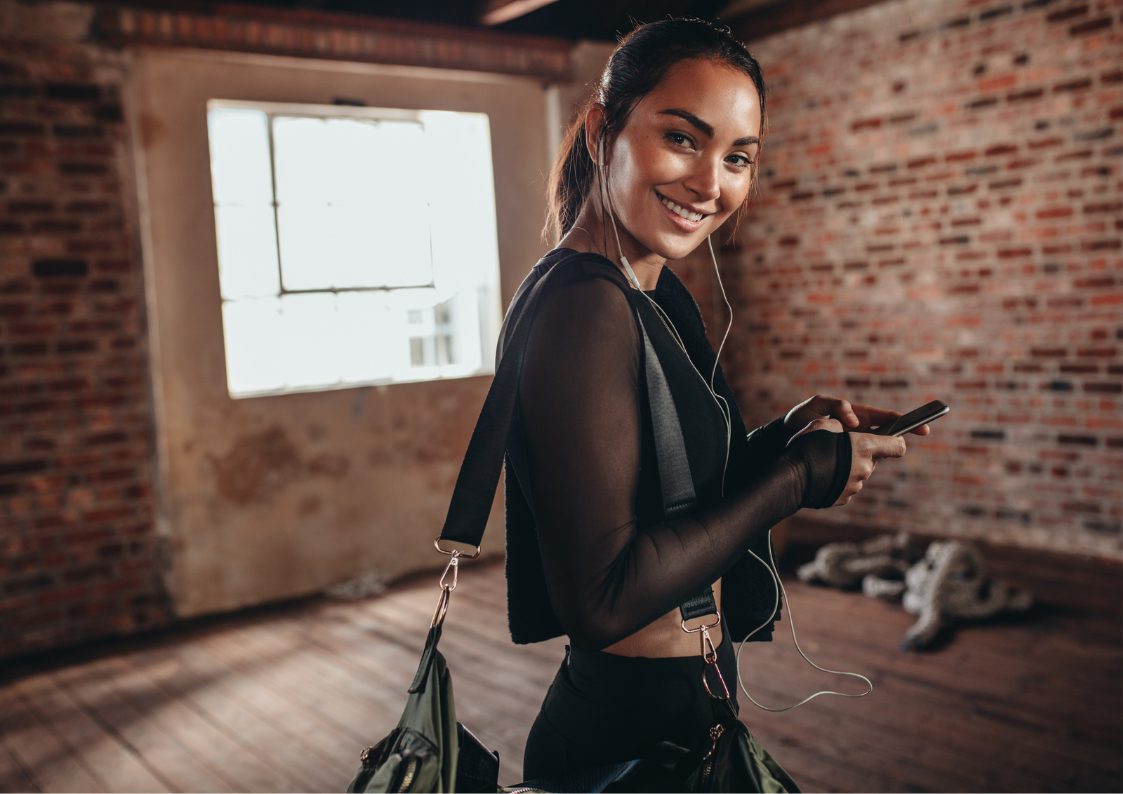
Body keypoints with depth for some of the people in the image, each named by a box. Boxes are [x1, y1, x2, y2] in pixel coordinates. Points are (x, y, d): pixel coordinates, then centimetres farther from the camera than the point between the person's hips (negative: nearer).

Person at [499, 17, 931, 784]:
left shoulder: (652, 294, 4)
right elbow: (601, 597, -27)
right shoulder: (583, 307, -24)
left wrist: (788, 434, -4)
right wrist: (803, 473, -19)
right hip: (632, 735, -9)